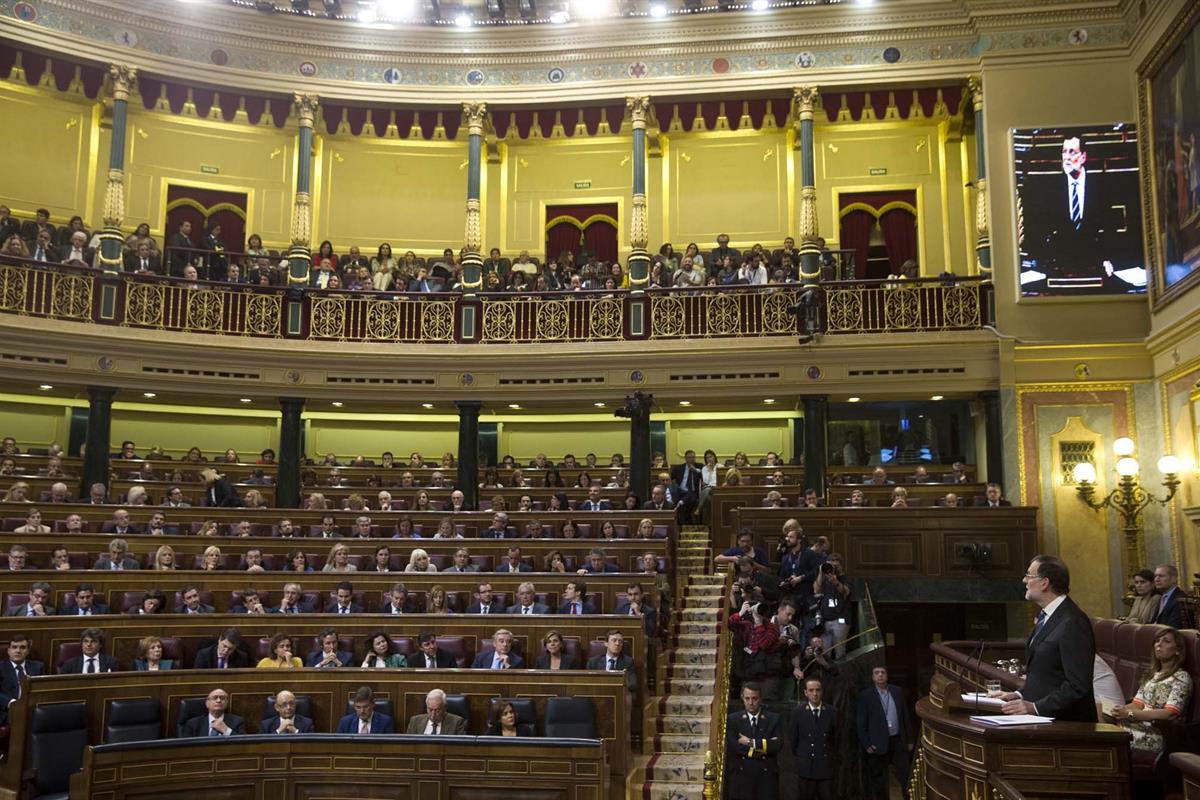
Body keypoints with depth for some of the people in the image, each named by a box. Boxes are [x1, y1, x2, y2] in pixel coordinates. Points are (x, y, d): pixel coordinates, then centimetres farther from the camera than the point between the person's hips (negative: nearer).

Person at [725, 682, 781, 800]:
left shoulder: (773, 719, 6)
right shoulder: (733, 719, 5)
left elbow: (777, 744, -8)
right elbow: (733, 746, -9)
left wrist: (751, 742, -11)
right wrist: (764, 747, -9)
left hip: (766, 780, 0)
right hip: (740, 778, 0)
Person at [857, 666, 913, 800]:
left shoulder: (898, 692, 6)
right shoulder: (866, 695, -4)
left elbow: (906, 717, 10)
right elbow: (860, 722, -5)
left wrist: (909, 740, 9)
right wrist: (866, 744, -10)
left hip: (898, 741, 3)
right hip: (878, 744, -2)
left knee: (905, 776, 3)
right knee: (879, 783, 7)